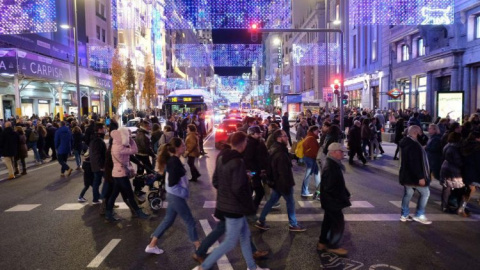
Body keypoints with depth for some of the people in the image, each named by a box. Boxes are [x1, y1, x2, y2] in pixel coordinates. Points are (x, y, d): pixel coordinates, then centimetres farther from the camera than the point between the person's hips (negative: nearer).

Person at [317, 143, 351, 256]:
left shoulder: (334, 164, 7)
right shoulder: (330, 168, -27)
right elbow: (330, 188, -28)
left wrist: (345, 195, 9)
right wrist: (344, 198, -20)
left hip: (330, 201, 10)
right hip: (332, 201, -10)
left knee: (328, 221, 18)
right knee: (339, 223, 2)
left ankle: (322, 242, 30)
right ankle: (333, 246, 17)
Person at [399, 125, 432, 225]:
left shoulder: (405, 143, 9)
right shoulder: (413, 145, -23)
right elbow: (416, 163, -27)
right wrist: (420, 177, -25)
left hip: (406, 175, 10)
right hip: (413, 176, -9)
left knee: (407, 194, 15)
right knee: (425, 193, 5)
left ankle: (404, 215, 21)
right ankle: (419, 215, 9)